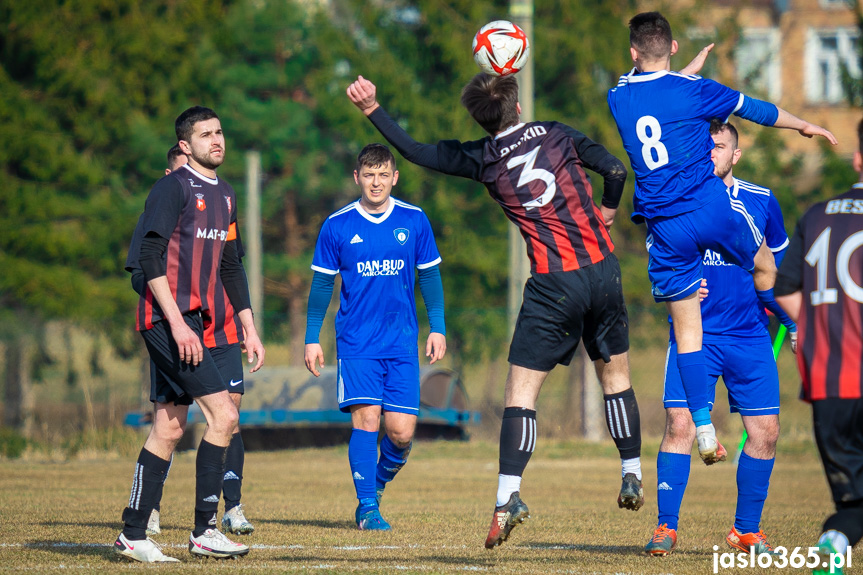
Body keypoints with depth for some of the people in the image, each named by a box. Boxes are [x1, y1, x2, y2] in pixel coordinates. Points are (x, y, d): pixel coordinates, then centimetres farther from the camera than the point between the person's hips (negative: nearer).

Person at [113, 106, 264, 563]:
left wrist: (249, 329, 21)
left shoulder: (225, 195, 18)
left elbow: (230, 266, 25)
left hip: (192, 320, 9)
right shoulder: (173, 188, -9)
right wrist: (177, 324, -21)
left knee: (168, 427, 7)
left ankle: (133, 535, 11)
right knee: (223, 415, -14)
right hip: (167, 318, -9)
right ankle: (204, 531, -9)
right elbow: (149, 258, -15)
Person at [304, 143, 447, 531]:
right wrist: (312, 339, 5)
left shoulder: (414, 221, 3)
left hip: (402, 343, 2)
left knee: (401, 431, -3)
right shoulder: (337, 226, 0)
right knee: (366, 419, -12)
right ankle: (367, 507, -3)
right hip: (356, 342, -1)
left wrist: (437, 328, 8)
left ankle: (380, 481, 26)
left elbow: (429, 276, 12)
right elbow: (322, 284, 7)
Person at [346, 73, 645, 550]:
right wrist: (606, 211, 15)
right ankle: (632, 478, 22)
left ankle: (508, 497, -13)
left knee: (521, 391, -1)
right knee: (615, 376, 19)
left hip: (553, 284, -3)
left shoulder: (482, 159, 0)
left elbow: (416, 152, 2)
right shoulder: (557, 136, 3)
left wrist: (373, 111, 7)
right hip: (602, 269, 3)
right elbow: (614, 170, -5)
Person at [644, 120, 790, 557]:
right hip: (694, 332, -2)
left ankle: (747, 529, 15)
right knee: (680, 423, -14)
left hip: (750, 336, 2)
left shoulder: (762, 202, 5)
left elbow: (779, 262, 18)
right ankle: (666, 527, -4)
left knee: (764, 431, 0)